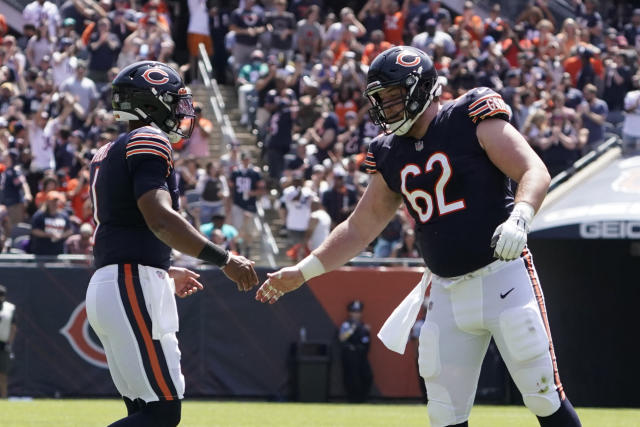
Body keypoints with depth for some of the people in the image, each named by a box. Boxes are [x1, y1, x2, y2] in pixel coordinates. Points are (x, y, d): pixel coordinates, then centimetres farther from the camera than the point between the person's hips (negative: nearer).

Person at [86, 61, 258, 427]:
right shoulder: (149, 141, -8)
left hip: (106, 285, 10)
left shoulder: (108, 153, 20)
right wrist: (225, 260, -20)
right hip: (133, 287, -10)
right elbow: (160, 219, -21)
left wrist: (164, 273, 34)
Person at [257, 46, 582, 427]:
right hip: (448, 293, 6)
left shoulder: (472, 119, -7)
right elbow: (360, 228, 19)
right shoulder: (391, 155, 11)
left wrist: (518, 219, -32)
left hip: (503, 278, -6)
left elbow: (535, 173, -14)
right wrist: (302, 272, 13)